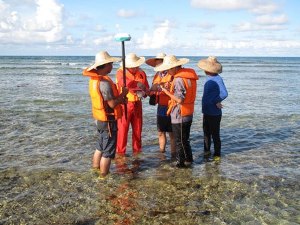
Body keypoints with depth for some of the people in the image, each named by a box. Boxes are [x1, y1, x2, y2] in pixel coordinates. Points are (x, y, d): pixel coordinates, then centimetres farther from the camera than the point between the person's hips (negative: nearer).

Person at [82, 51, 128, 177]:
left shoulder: (94, 79, 5)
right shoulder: (104, 82, -25)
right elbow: (112, 104, -24)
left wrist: (120, 99, 6)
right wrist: (123, 94, -9)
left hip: (100, 119, 9)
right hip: (108, 121, -9)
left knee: (100, 147, 22)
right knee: (107, 152, 2)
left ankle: (95, 170, 33)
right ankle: (103, 176, 11)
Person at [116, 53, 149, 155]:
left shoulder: (141, 73, 6)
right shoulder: (121, 72, -8)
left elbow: (146, 88, 5)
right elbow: (123, 83, -29)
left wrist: (143, 92, -17)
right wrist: (137, 84, -31)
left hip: (137, 104, 5)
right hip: (125, 104, -4)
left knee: (138, 129, 13)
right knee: (122, 129, -1)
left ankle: (137, 150, 28)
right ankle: (120, 152, 11)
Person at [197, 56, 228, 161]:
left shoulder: (218, 79, -18)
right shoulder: (208, 78, 7)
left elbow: (224, 94, -28)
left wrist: (215, 101, -17)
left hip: (214, 113, -8)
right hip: (206, 112, 8)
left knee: (215, 135, 5)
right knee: (206, 133, 20)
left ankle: (217, 155, 20)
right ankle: (207, 151, 36)